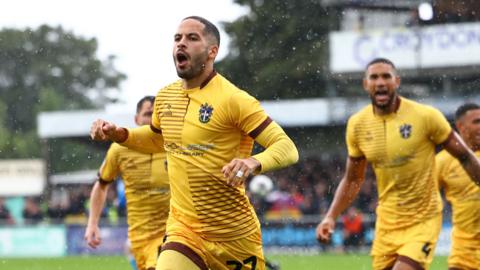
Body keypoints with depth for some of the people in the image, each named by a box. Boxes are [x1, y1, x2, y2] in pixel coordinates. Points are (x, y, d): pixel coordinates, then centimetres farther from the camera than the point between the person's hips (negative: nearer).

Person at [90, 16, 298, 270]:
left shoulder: (233, 99, -12)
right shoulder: (165, 97, 7)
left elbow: (287, 148, -15)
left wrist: (253, 163, -34)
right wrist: (118, 134, 12)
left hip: (234, 236, -4)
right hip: (183, 232, 4)